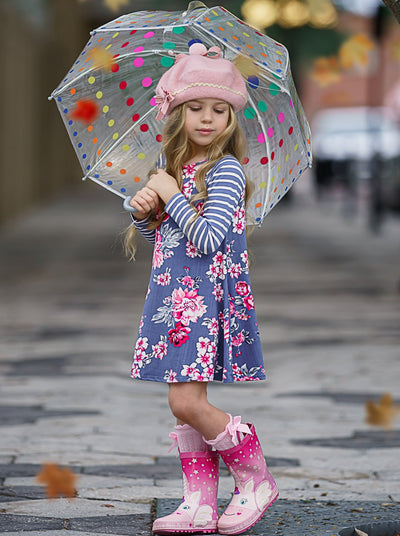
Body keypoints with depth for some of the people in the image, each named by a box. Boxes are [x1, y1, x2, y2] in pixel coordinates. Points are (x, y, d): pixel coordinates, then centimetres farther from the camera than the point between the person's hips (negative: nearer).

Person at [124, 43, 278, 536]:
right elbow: (154, 234, 24)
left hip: (205, 297, -8)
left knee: (187, 402, -13)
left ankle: (256, 480, 3)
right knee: (185, 405, 7)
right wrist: (144, 211, 3)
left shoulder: (225, 170, -9)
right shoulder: (176, 169, 14)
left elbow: (209, 240, -19)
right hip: (174, 295, 8)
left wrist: (170, 197, -12)